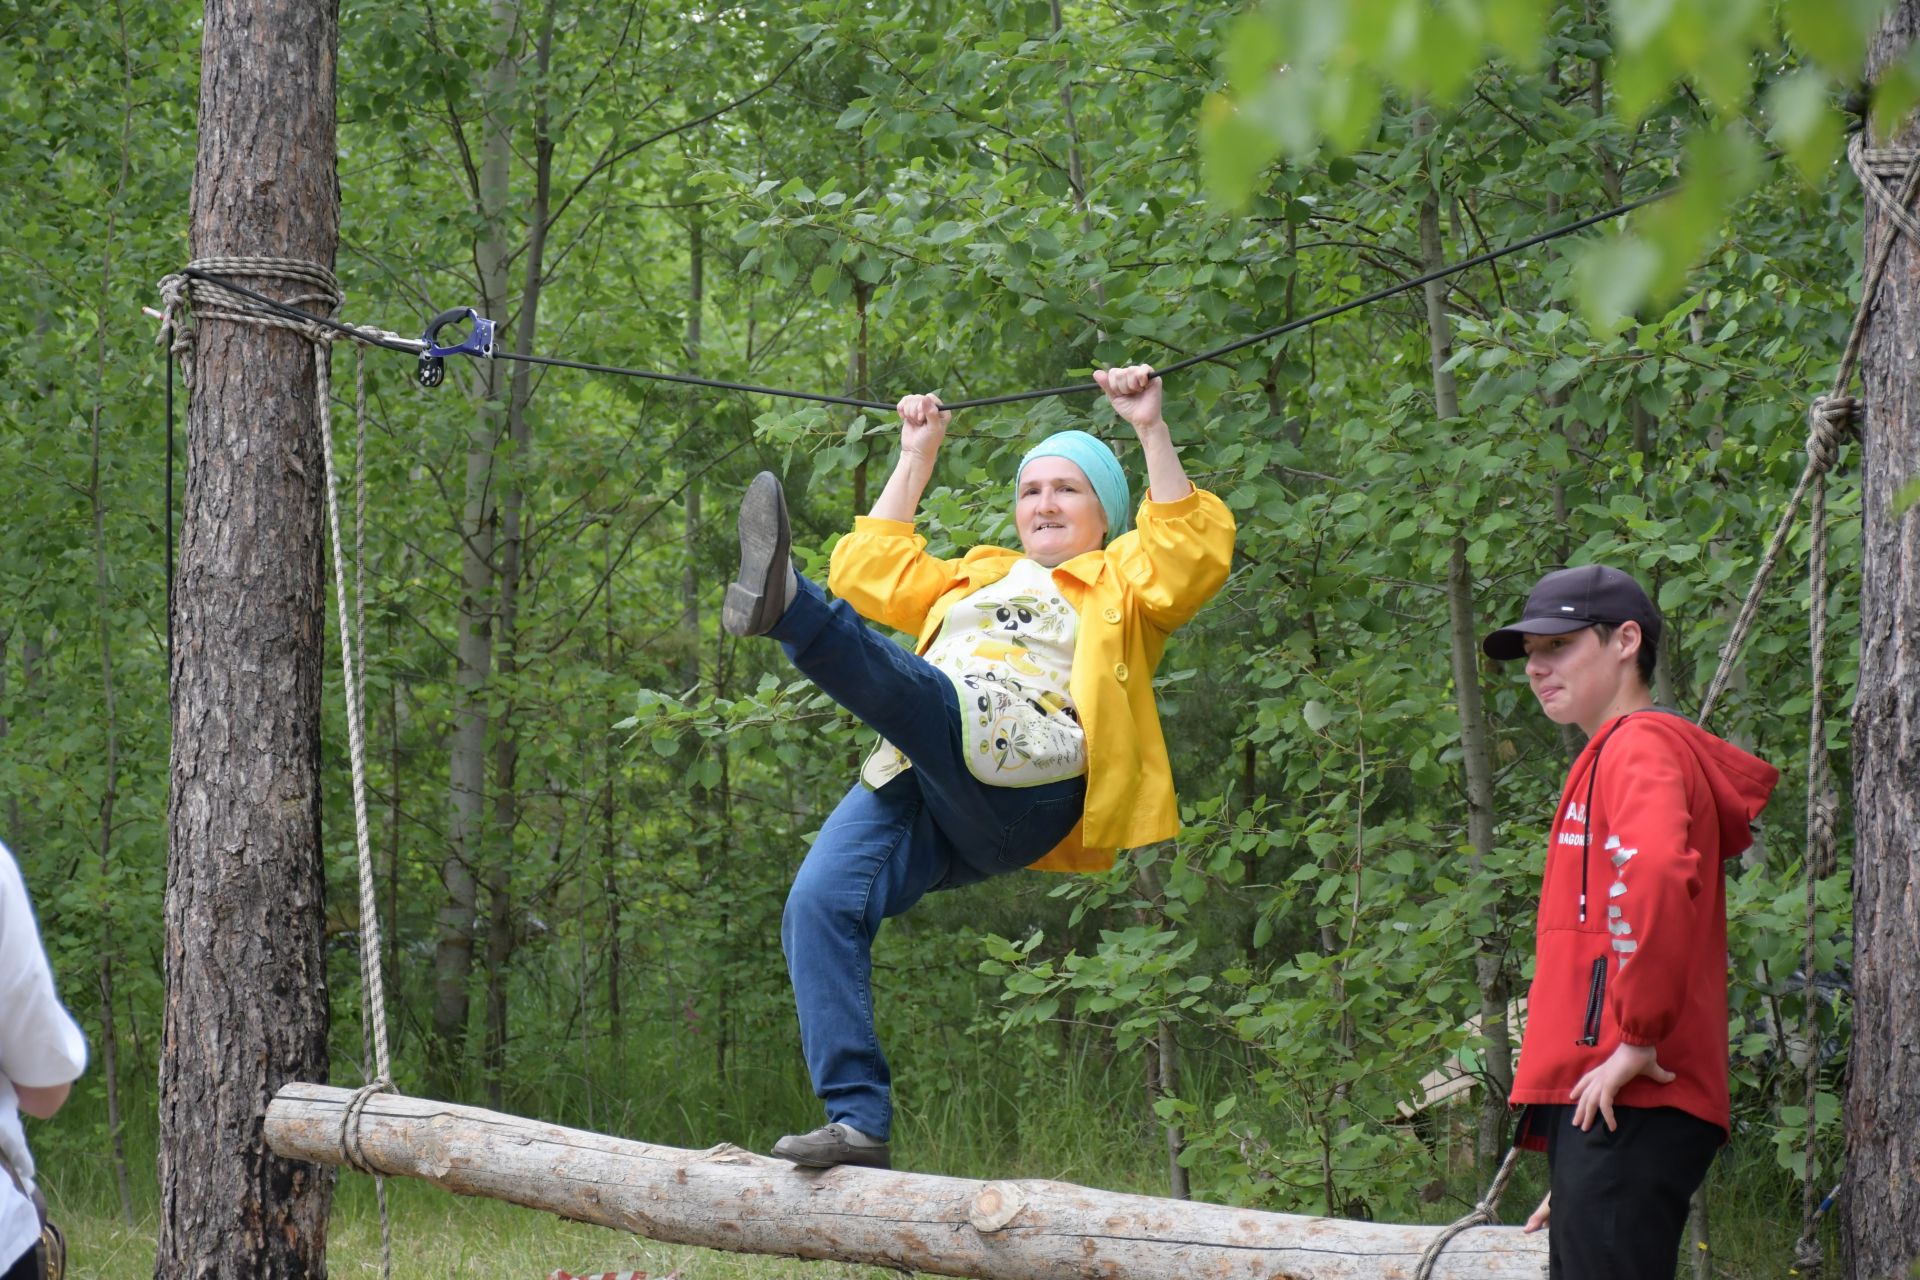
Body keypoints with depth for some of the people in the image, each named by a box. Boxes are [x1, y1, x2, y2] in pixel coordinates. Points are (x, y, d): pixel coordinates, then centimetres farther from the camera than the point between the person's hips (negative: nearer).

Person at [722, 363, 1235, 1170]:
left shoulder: (1119, 582, 26)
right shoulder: (976, 579, 44)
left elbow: (1192, 554, 7)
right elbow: (871, 569, 46)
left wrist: (1151, 431, 2)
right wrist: (917, 457, 45)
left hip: (1020, 780, -6)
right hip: (916, 785, 6)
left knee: (894, 677, -37)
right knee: (820, 902, -22)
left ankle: (785, 607, -69)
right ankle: (857, 1120, -27)